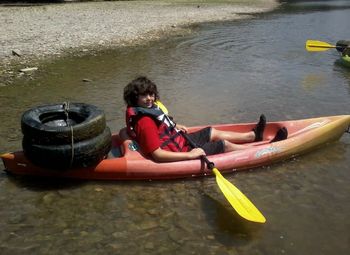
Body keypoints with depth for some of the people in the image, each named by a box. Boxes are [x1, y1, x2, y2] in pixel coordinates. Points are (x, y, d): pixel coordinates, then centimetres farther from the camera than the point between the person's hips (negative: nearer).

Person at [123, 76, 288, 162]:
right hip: (180, 152, -10)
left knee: (213, 132, 21)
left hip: (178, 140, 10)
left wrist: (174, 126, 13)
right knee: (225, 144, -2)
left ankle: (254, 135, 41)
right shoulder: (145, 122, -31)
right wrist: (190, 155, -33)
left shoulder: (148, 108, 0)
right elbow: (157, 154, -33)